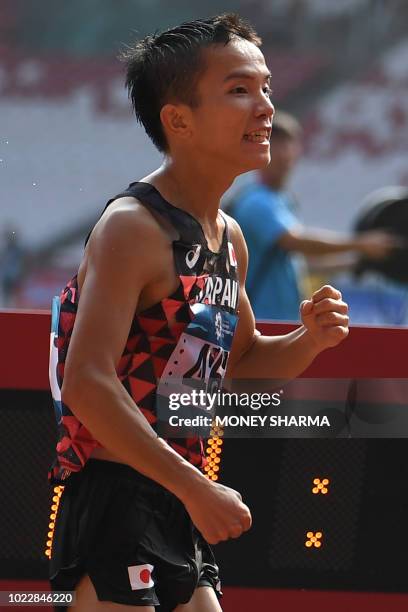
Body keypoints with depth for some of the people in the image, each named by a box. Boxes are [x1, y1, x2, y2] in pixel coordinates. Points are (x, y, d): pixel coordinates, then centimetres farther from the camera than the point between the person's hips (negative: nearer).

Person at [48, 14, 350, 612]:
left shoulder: (229, 238, 13)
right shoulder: (134, 227, -15)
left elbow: (242, 365, 28)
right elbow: (88, 386, -24)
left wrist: (309, 341, 5)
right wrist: (198, 489, -24)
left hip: (182, 513, 9)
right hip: (114, 500, -9)